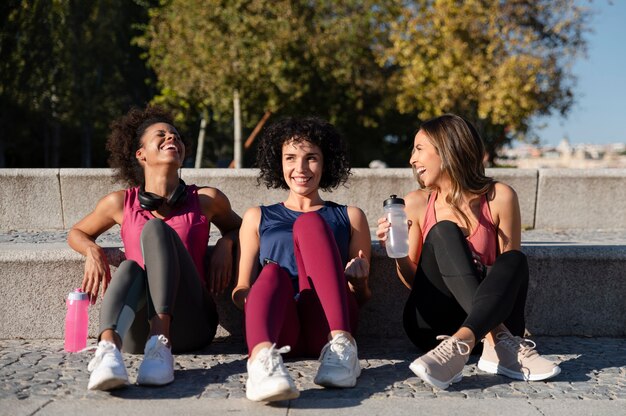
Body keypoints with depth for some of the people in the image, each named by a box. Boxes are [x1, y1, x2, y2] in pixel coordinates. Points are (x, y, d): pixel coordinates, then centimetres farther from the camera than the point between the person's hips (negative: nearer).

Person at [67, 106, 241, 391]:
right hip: (136, 332, 1)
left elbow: (237, 227, 27)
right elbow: (76, 232, 26)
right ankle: (109, 348, -56)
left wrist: (225, 244, 2)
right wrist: (93, 250, 1)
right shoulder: (121, 203, 10)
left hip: (189, 327, -1)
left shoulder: (206, 200, 9)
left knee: (155, 228, -20)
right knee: (129, 267, -29)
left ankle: (162, 346, -39)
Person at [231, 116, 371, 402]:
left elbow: (362, 298, 20)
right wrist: (239, 295, -6)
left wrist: (358, 280, -4)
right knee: (273, 271, -32)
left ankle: (340, 345, -37)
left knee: (309, 224, -20)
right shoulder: (257, 218, 25)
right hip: (279, 330, 0)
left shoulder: (349, 217, 24)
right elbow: (242, 289, 19)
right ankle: (262, 357, -61)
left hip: (327, 324, 0)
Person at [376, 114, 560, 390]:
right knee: (443, 232, -23)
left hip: (489, 315, 0)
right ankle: (500, 342, -38)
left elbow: (511, 268, 1)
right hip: (430, 324, 1)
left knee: (514, 260, -27)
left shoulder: (499, 197, 0)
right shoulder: (416, 204, 4)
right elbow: (414, 282, 7)